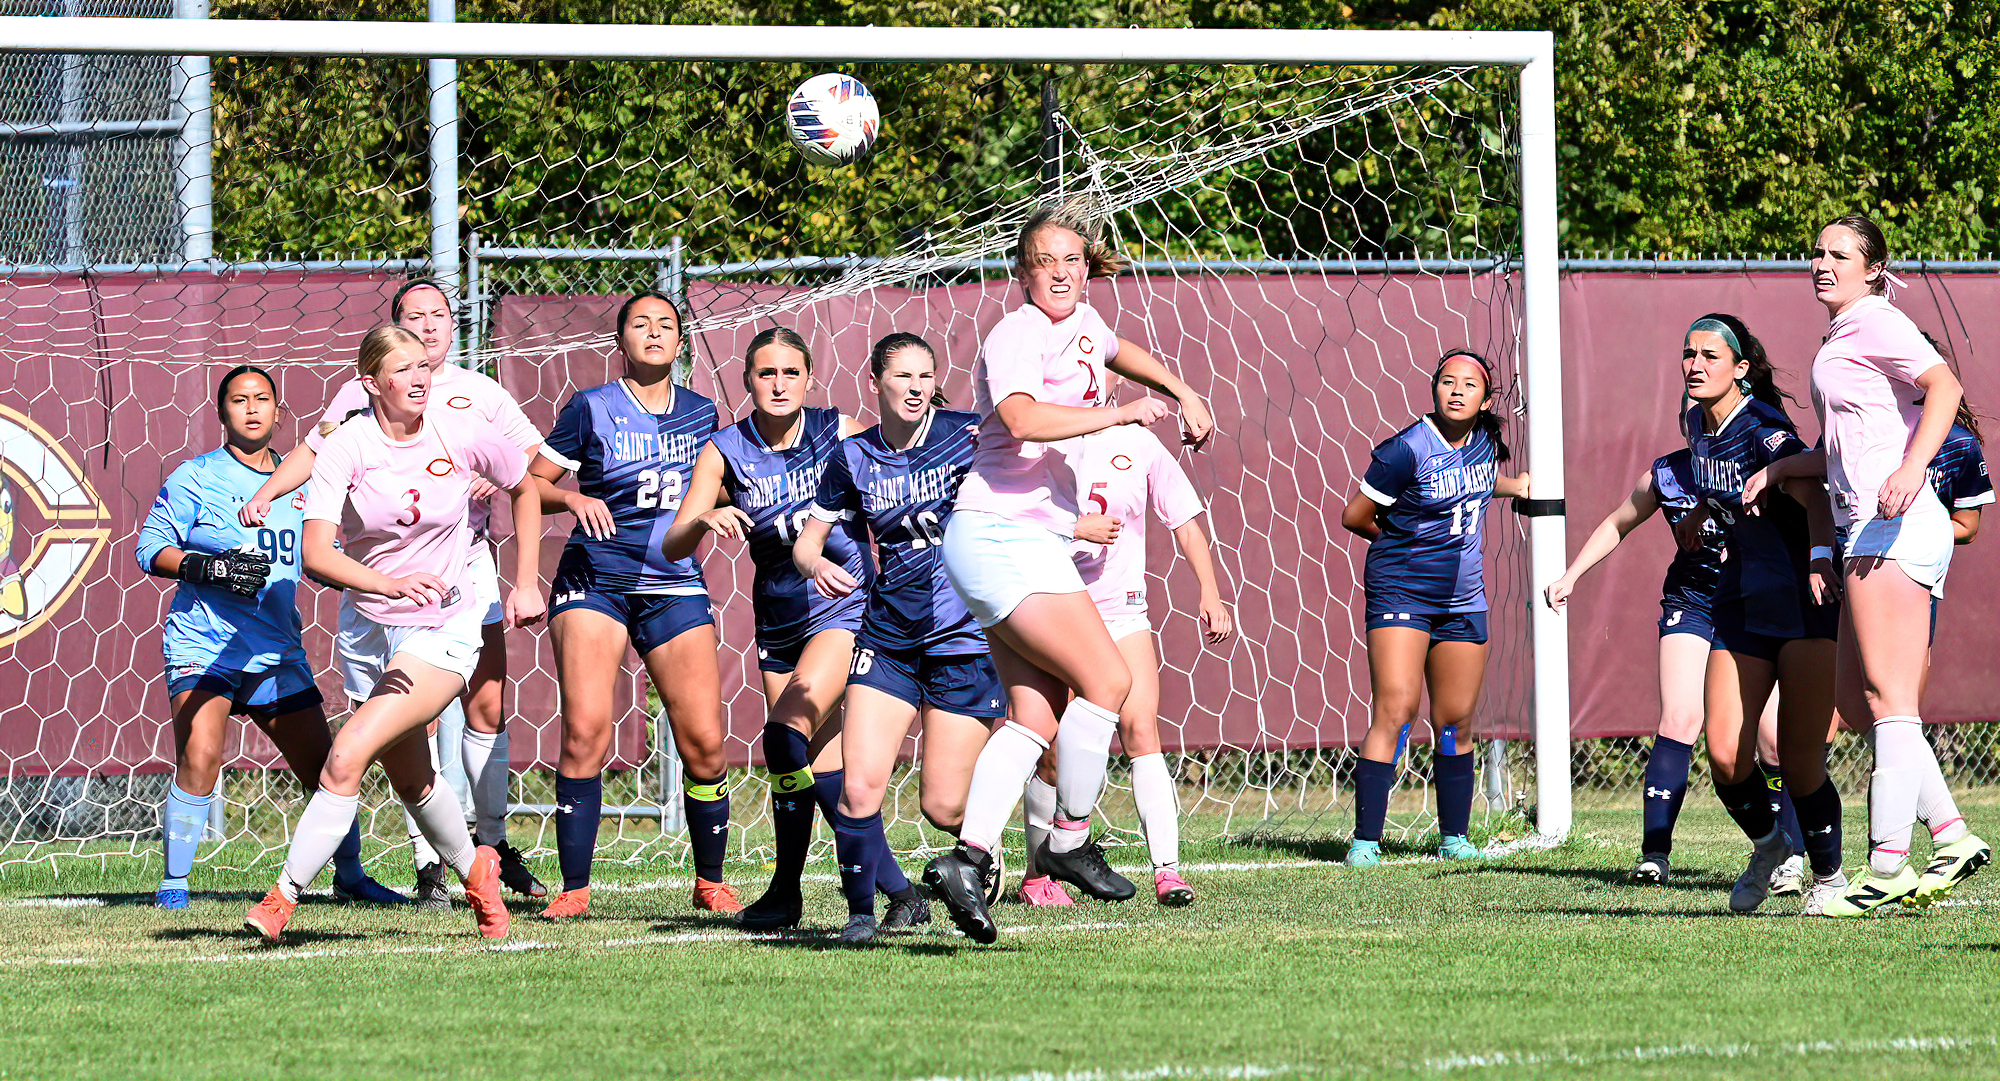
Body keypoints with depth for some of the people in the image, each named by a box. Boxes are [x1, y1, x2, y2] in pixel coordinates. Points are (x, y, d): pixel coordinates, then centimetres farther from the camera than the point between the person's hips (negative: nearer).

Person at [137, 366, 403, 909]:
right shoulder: (196, 477, -1)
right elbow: (151, 547, -4)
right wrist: (210, 568, -18)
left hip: (277, 655, 5)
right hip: (203, 645, -5)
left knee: (326, 769, 5)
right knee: (200, 759, -23)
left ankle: (349, 877, 26)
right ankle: (174, 883, -11)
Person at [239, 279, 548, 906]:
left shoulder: (478, 393, 9)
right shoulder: (365, 393, 3)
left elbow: (536, 455, 12)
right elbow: (314, 451, 7)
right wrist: (265, 494, -9)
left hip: (467, 566, 2)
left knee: (487, 708, 2)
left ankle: (492, 842, 19)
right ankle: (427, 862, -5)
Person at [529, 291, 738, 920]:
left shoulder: (700, 413, 11)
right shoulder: (590, 409, 0)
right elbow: (530, 483, 2)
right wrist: (574, 497, -16)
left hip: (675, 588, 3)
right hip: (594, 581, -3)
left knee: (704, 745, -5)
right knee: (584, 733, -16)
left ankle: (712, 883, 13)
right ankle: (573, 888, -8)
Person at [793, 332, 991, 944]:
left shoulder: (966, 435, -4)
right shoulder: (854, 458, 4)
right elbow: (807, 541, 9)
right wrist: (817, 565, -14)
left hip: (964, 634, -2)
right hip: (888, 634, 3)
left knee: (943, 806, -3)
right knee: (859, 787, -12)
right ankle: (882, 903, 9)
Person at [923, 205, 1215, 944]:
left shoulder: (1080, 323, 15)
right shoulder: (1017, 336, -13)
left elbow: (1116, 351, 42)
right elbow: (1023, 417, -33)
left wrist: (1181, 393, 32)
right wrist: (1123, 413, -26)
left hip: (1036, 543, 10)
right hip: (1000, 536, -10)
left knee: (1037, 715, -1)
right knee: (1105, 681, -14)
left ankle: (967, 857, -6)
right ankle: (1069, 842, -4)